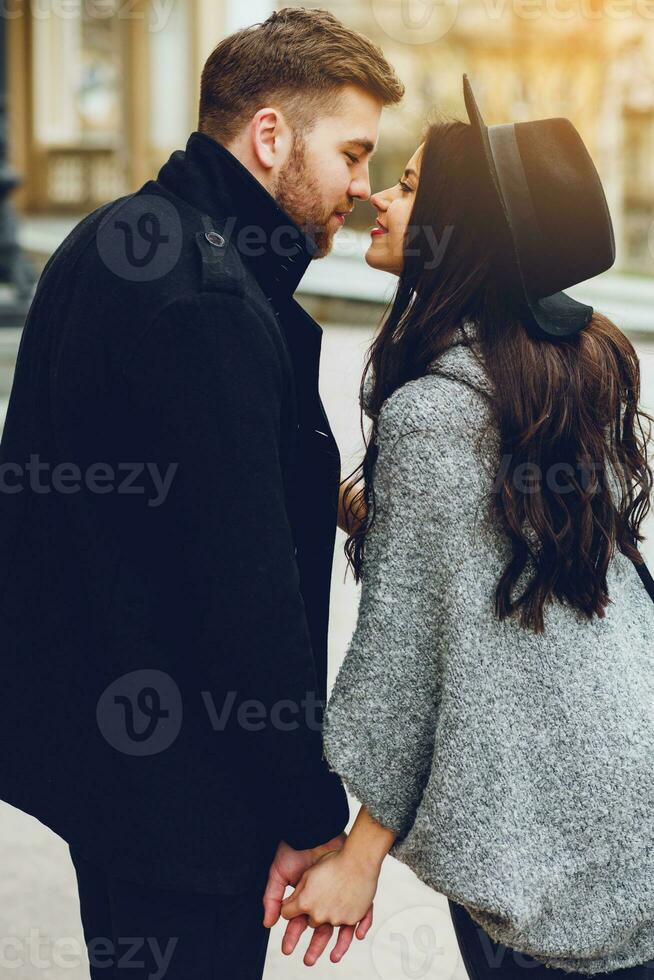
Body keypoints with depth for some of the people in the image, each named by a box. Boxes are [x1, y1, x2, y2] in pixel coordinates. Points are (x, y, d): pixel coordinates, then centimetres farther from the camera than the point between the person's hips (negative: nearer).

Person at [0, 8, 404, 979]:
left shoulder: (105, 246, 8)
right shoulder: (208, 301, -25)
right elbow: (249, 587, -26)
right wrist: (314, 815, -20)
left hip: (88, 735, 10)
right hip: (182, 785, -10)